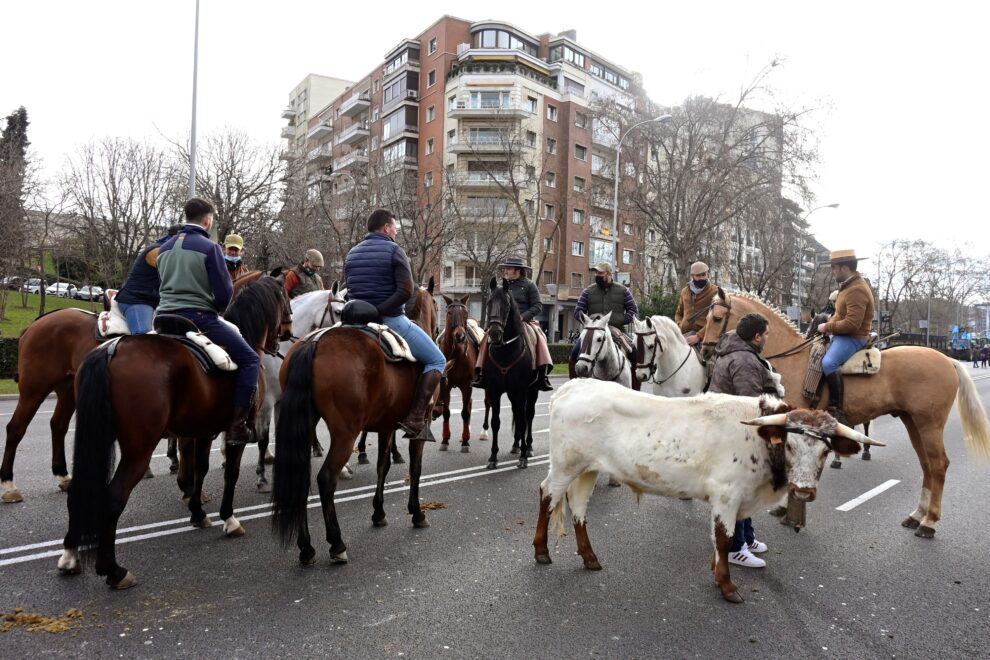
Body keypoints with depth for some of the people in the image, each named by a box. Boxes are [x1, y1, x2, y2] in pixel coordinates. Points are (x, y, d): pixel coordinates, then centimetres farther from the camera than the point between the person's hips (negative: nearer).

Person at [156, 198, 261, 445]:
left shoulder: (165, 248, 15)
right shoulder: (209, 247, -7)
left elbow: (165, 284, 20)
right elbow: (224, 292, -9)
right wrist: (216, 309, 11)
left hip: (165, 315, 8)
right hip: (199, 317, -7)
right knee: (249, 360, -4)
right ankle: (236, 426, -13)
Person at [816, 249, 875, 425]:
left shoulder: (857, 290, -21)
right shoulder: (848, 285, 12)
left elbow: (852, 324, -28)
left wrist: (827, 327, -17)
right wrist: (828, 323, 7)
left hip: (853, 338, -11)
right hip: (842, 335, 11)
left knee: (828, 363, -32)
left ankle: (836, 410, -31)